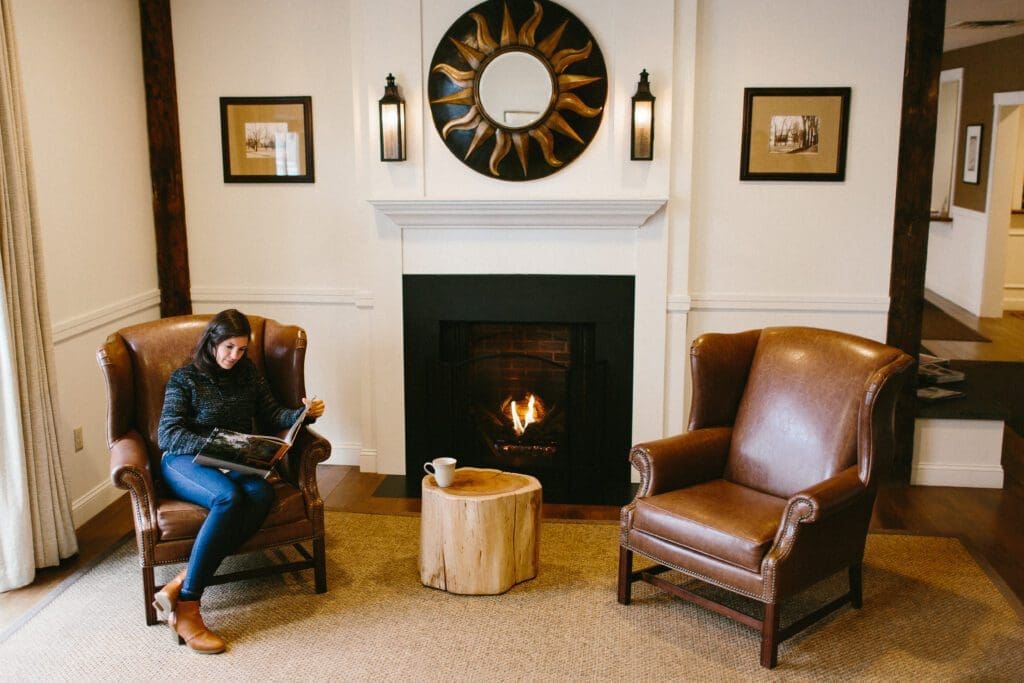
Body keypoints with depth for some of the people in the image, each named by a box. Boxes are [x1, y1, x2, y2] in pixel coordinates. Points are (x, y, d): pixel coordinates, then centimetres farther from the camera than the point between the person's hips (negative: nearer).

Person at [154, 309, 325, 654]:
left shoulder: (249, 373, 15)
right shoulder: (184, 378, 2)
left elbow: (274, 415, 16)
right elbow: (167, 435, -7)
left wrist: (304, 413, -5)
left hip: (236, 463, 4)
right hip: (185, 461, -4)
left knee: (261, 494, -34)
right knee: (229, 498, -38)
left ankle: (180, 584, -36)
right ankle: (186, 611, -35)